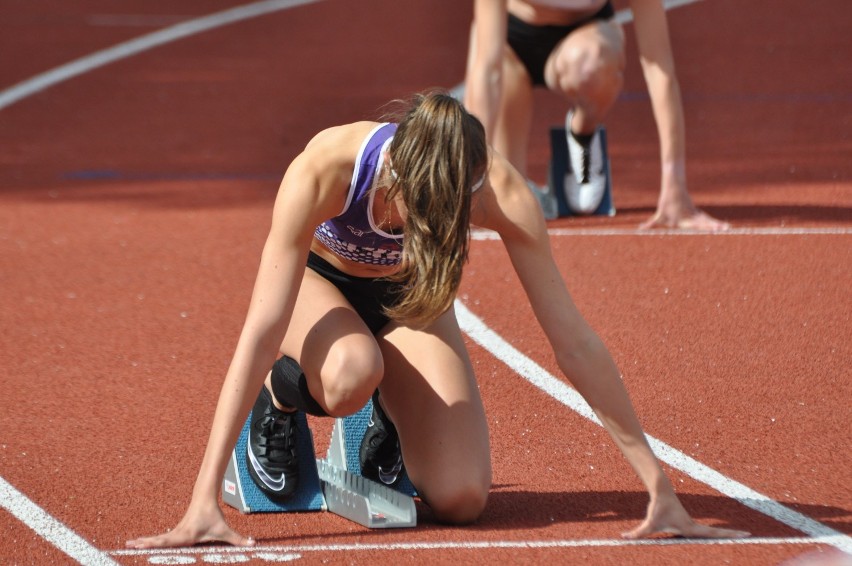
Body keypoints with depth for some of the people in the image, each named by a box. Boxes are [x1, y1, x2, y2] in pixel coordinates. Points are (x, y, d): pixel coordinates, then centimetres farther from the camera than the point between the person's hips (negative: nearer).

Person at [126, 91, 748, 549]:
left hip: (406, 297, 2)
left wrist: (659, 486, -31)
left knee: (461, 499, -18)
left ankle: (388, 421, 16)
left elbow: (574, 342, -30)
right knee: (352, 372, -39)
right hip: (318, 280, -2)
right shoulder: (324, 169, -41)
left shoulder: (500, 191, -35)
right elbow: (262, 330, -43)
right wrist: (204, 502, -48)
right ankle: (278, 396, -2)